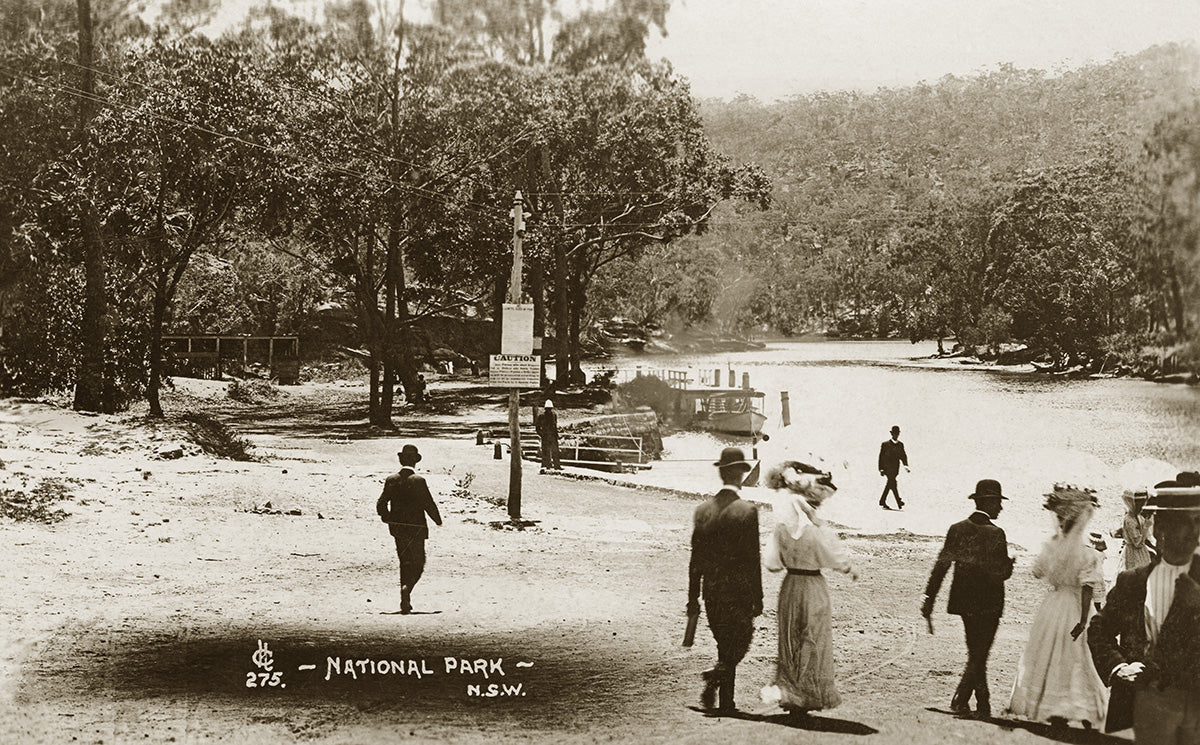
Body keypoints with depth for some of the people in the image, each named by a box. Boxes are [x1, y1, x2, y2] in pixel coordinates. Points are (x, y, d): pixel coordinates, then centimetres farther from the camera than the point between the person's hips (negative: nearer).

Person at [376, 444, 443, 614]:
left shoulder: (391, 480, -1)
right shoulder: (418, 481, -13)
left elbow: (381, 504, -2)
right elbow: (429, 504, -13)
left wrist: (387, 518, 16)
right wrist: (438, 520, 3)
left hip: (397, 528, 4)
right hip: (416, 528, -4)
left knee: (405, 563, 15)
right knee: (418, 564, 4)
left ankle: (405, 602, 14)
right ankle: (407, 587, -23)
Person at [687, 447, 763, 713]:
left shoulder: (703, 510, 2)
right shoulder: (747, 511, -12)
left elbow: (696, 558, 4)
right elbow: (753, 558, -11)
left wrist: (693, 598, 9)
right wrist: (757, 598, -4)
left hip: (711, 590, 5)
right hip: (739, 589, -4)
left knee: (725, 644, 15)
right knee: (740, 643, 7)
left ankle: (726, 702, 15)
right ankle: (715, 677, -17)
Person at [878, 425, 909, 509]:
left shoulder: (900, 444, 12)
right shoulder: (885, 444, -1)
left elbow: (903, 456, 11)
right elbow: (881, 457, -1)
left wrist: (906, 465, -7)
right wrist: (881, 469, -6)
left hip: (895, 469, 5)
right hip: (887, 468, -5)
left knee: (889, 484, 10)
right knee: (893, 483, -17)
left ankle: (882, 501, 22)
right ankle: (899, 502, -24)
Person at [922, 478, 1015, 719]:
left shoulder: (957, 529, 0)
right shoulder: (995, 534, -15)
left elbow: (941, 566, -2)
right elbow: (1002, 573, -16)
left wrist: (929, 598, 1)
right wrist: (1009, 563, 6)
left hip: (964, 601, 6)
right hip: (988, 604, -6)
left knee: (976, 654, 17)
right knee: (979, 656, 3)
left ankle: (983, 705, 23)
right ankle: (960, 700, -4)